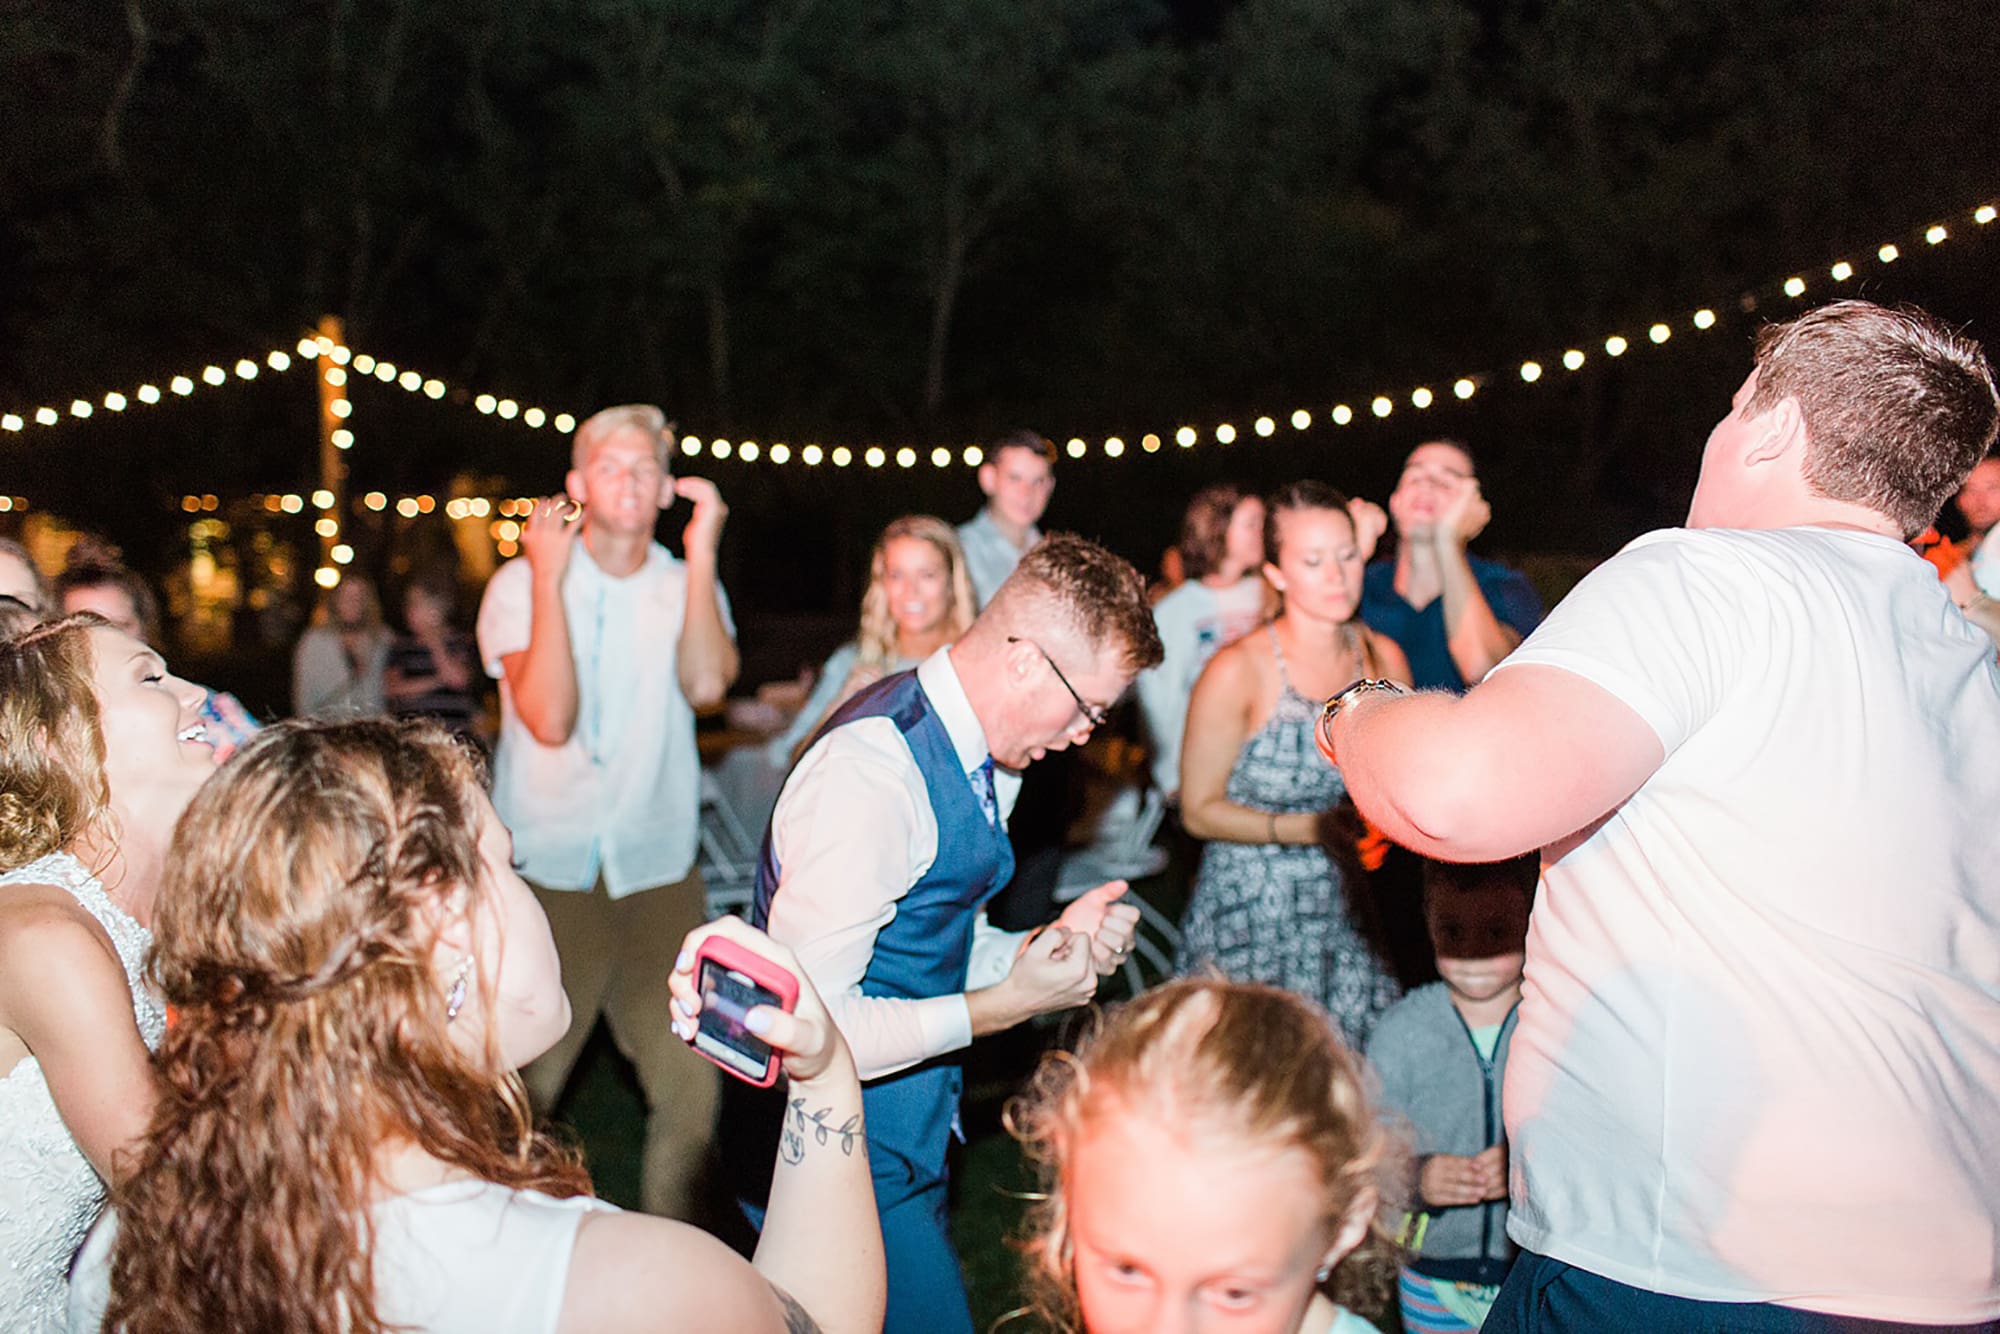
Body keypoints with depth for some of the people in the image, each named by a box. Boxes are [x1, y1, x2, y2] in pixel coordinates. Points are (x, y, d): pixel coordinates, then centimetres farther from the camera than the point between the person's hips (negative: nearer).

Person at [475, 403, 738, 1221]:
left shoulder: (687, 586, 8)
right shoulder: (520, 585, 1)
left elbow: (707, 686, -13)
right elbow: (550, 720, -15)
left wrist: (701, 552, -10)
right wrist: (550, 577, -14)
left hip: (658, 869, 2)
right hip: (543, 869, -2)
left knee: (691, 1085, -2)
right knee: (519, 1090, 1)